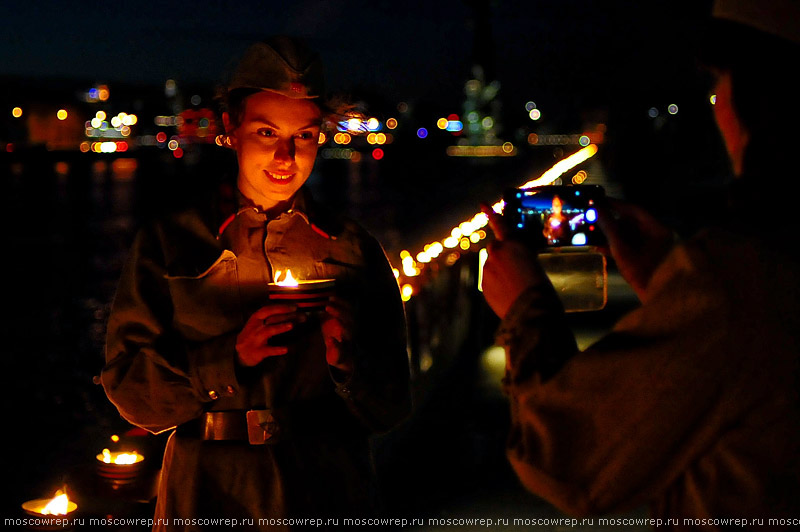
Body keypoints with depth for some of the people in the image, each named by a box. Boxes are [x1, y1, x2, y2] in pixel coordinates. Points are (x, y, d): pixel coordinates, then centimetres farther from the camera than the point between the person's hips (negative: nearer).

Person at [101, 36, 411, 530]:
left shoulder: (354, 249, 4)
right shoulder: (170, 242, 2)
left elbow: (392, 408, 3)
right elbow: (128, 387, -4)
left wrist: (349, 361, -17)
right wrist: (229, 357, -17)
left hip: (328, 492, 1)